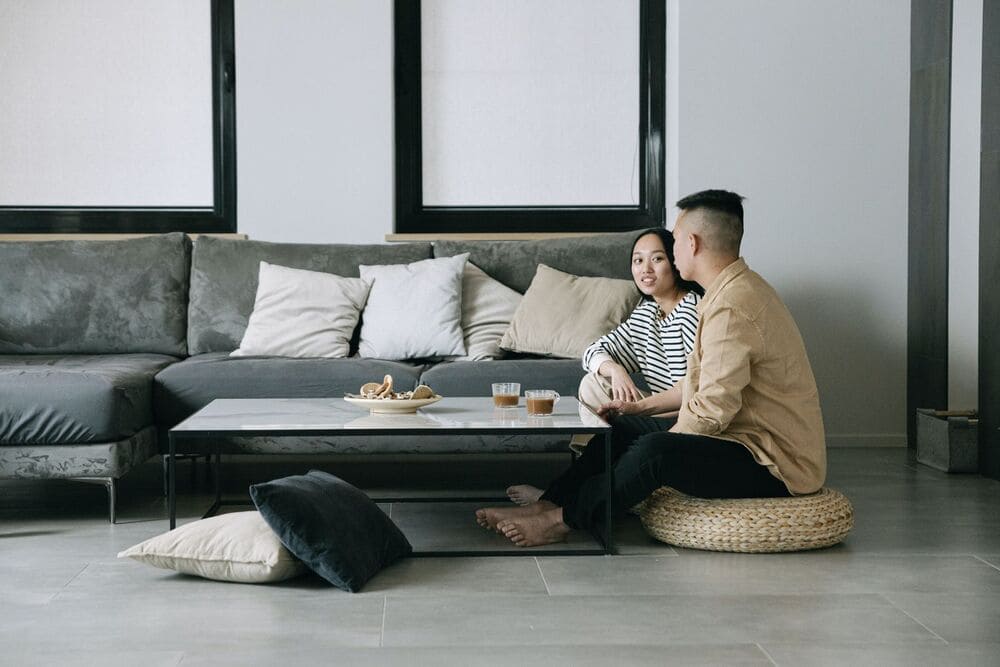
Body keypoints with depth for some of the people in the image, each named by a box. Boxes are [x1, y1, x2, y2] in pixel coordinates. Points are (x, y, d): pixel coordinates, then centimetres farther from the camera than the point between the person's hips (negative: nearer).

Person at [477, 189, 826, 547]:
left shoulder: (732, 306, -23)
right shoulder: (740, 287, 13)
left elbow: (712, 410, -26)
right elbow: (703, 383, 23)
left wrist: (662, 444, -9)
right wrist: (644, 407, 19)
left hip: (774, 464, -11)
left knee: (653, 451, -28)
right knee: (619, 429, 10)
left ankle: (562, 519, -11)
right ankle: (547, 504, 7)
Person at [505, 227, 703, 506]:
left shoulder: (693, 310, -16)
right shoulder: (646, 313, 12)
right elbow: (595, 352, 9)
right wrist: (615, 370, -14)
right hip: (661, 411, 8)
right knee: (593, 383, -2)